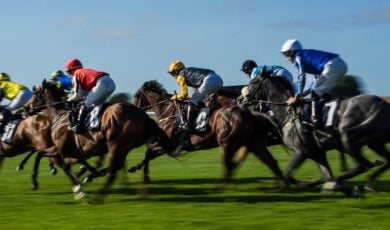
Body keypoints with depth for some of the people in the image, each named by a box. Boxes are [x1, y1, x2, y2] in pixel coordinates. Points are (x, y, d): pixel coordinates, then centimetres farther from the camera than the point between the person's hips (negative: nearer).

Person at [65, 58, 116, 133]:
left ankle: (78, 125, -2)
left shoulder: (76, 74, 14)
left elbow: (77, 95, 6)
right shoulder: (86, 71, 35)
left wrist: (69, 100, 25)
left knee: (85, 105, 1)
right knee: (97, 104, 24)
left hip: (101, 84, -8)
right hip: (111, 83, 8)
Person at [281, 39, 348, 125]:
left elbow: (301, 78, -3)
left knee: (315, 92, -1)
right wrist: (303, 93, 30)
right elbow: (318, 81, 32)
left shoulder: (298, 57, 8)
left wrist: (296, 97, 2)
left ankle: (315, 119, -7)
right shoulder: (308, 55, 32)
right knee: (323, 92, 22)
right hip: (342, 65, 9)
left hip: (332, 66, -9)